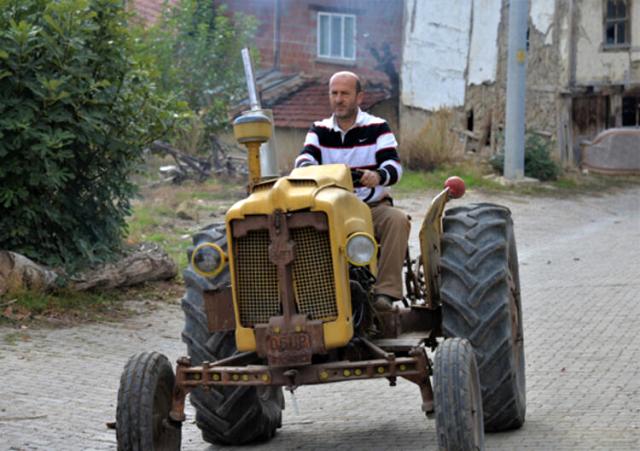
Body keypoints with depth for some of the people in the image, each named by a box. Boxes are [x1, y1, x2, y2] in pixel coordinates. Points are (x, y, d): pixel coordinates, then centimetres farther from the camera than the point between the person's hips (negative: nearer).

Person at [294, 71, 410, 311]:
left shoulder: (377, 128, 3)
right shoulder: (319, 130, 13)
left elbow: (394, 164, -11)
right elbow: (306, 156, -6)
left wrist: (379, 176, -37)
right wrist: (306, 168, -33)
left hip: (373, 206, -2)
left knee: (398, 220, -34)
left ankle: (385, 292, -38)